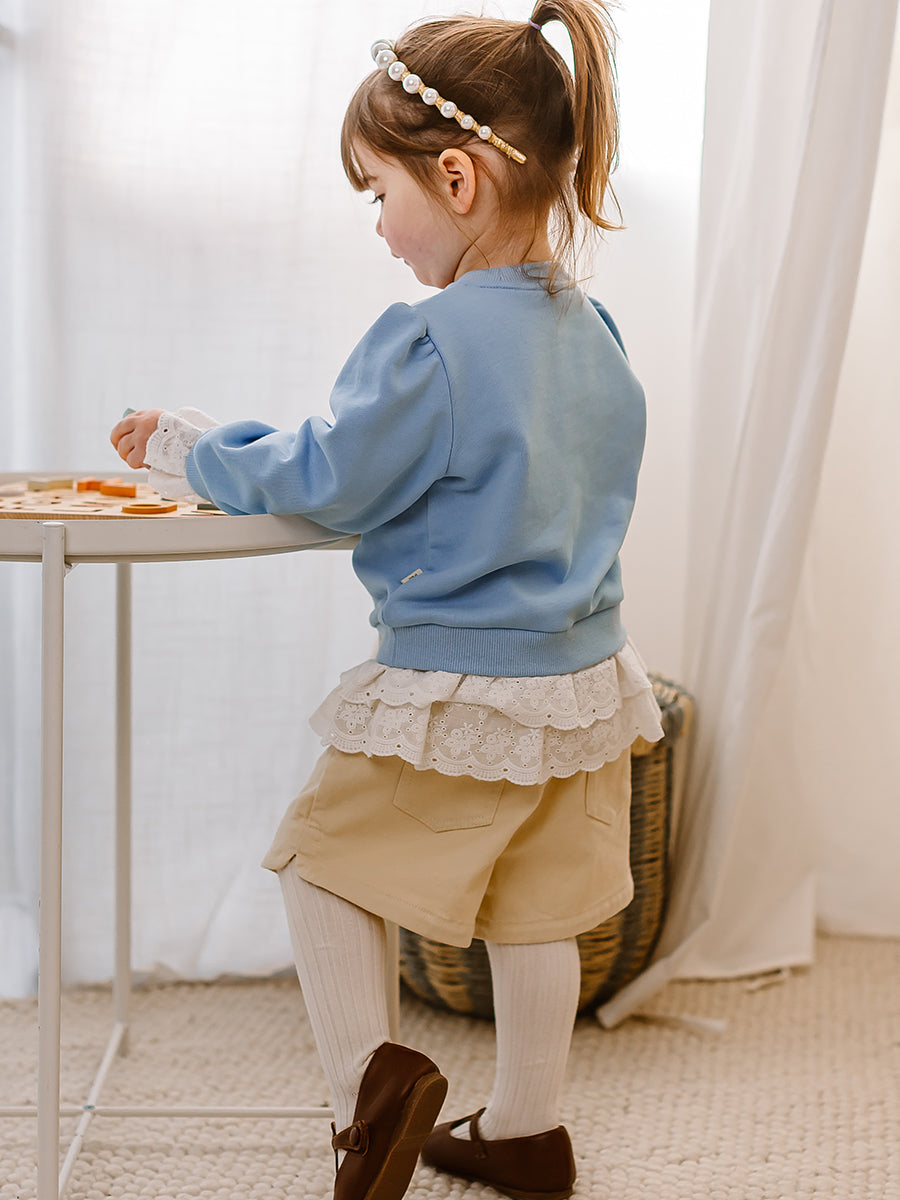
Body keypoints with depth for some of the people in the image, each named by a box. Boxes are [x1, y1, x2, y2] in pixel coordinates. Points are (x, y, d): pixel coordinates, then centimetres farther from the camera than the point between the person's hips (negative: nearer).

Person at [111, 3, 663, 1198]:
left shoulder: (430, 343, -23)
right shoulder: (590, 332, 2)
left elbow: (323, 483, -14)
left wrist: (192, 446, 1)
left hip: (459, 696, -7)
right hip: (584, 678, 8)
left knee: (323, 854, 13)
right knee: (535, 906, 18)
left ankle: (369, 1072, 2)